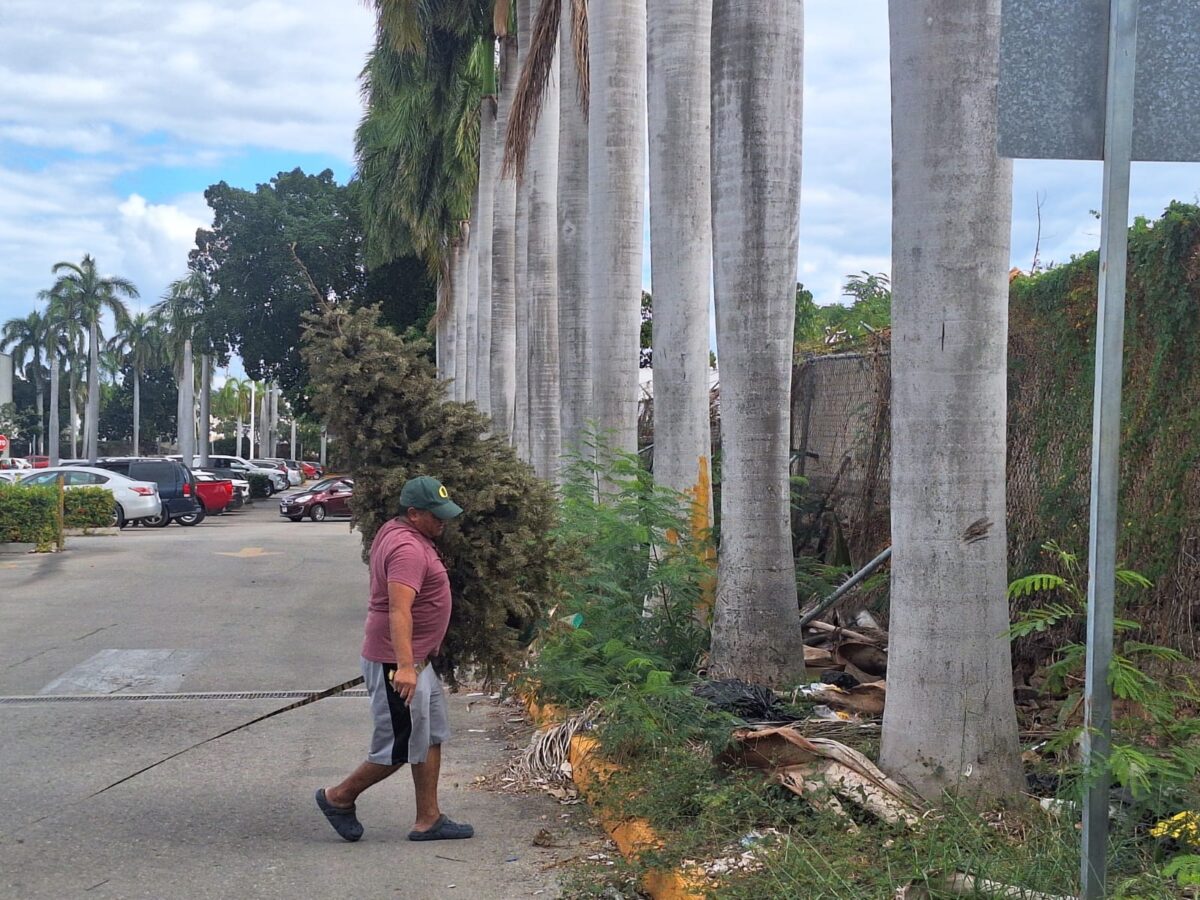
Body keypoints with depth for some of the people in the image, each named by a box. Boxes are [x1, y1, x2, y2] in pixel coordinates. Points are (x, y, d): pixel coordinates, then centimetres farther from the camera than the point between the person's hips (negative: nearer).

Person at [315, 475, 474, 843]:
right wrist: (404, 666, -37)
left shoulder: (394, 532, 11)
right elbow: (399, 610, -32)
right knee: (401, 748, -1)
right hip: (396, 663, -11)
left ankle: (428, 820, 20)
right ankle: (339, 798, 16)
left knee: (431, 737, 14)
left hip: (416, 660, 11)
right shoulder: (408, 549, -22)